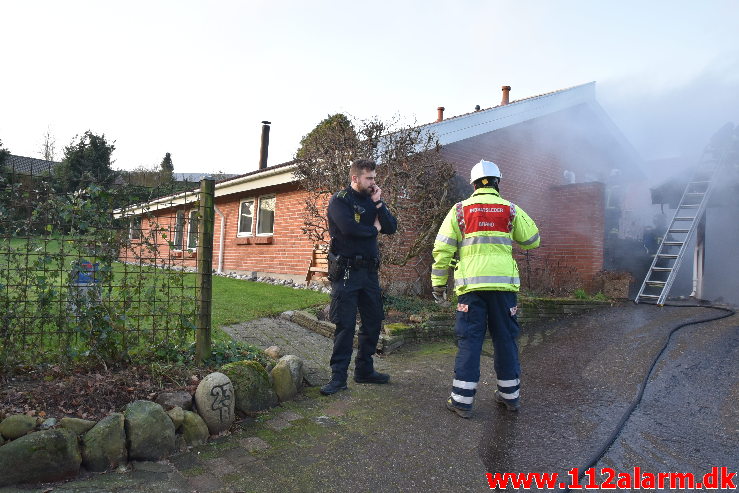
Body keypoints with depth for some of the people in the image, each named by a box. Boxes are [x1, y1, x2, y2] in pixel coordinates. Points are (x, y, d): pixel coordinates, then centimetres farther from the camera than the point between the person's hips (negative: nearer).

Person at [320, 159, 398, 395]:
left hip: (369, 271, 7)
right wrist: (373, 229, -5)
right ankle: (339, 376, 3)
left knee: (373, 321, 11)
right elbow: (348, 227, -22)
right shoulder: (339, 200, -4)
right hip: (346, 271, -6)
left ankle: (364, 370, 25)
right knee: (345, 324, -6)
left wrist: (378, 203, -7)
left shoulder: (373, 200, 14)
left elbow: (391, 228, 4)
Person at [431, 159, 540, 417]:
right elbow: (532, 241, 14)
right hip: (503, 283, 1)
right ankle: (509, 395, 25)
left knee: (469, 340, 3)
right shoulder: (511, 210, 7)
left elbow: (442, 249, 1)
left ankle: (462, 400, 6)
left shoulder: (460, 210, 5)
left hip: (471, 284, -1)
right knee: (505, 338, 13)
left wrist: (438, 283, 7)